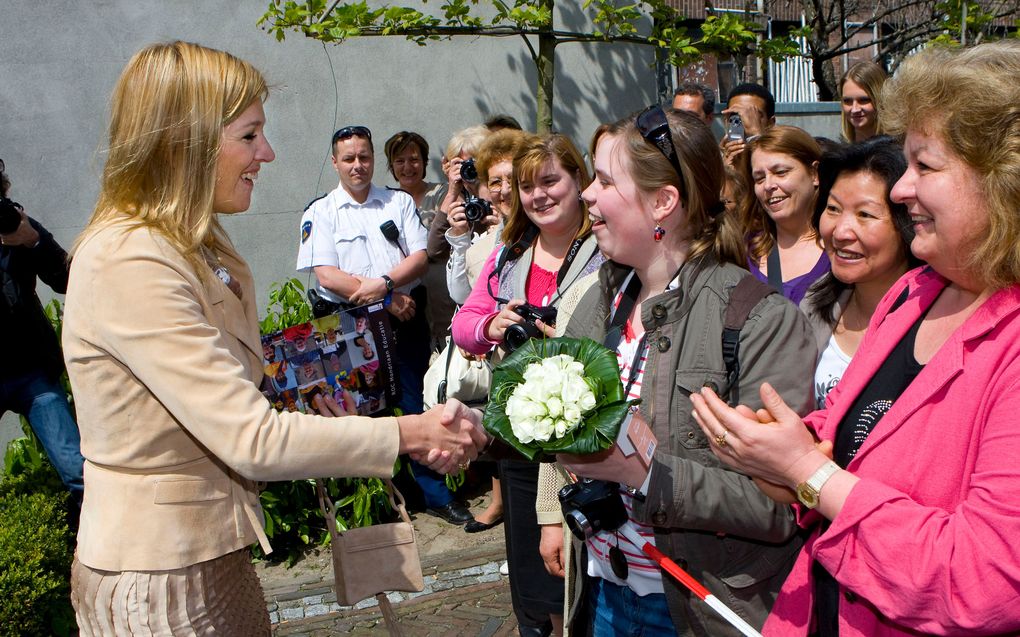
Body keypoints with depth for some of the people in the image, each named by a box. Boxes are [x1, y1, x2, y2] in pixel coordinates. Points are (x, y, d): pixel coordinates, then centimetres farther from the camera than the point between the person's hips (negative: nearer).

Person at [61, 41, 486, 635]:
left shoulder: (200, 243, 7)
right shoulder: (128, 264, -24)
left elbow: (237, 402, 6)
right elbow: (251, 439, -27)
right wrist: (410, 434, -22)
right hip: (160, 579, -8)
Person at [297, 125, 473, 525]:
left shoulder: (400, 202, 11)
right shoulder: (320, 213, 4)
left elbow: (421, 257, 1)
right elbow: (326, 275, -7)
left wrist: (384, 283, -17)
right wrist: (388, 300, -11)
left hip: (405, 320, 2)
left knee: (417, 406, 4)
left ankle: (436, 494, 15)